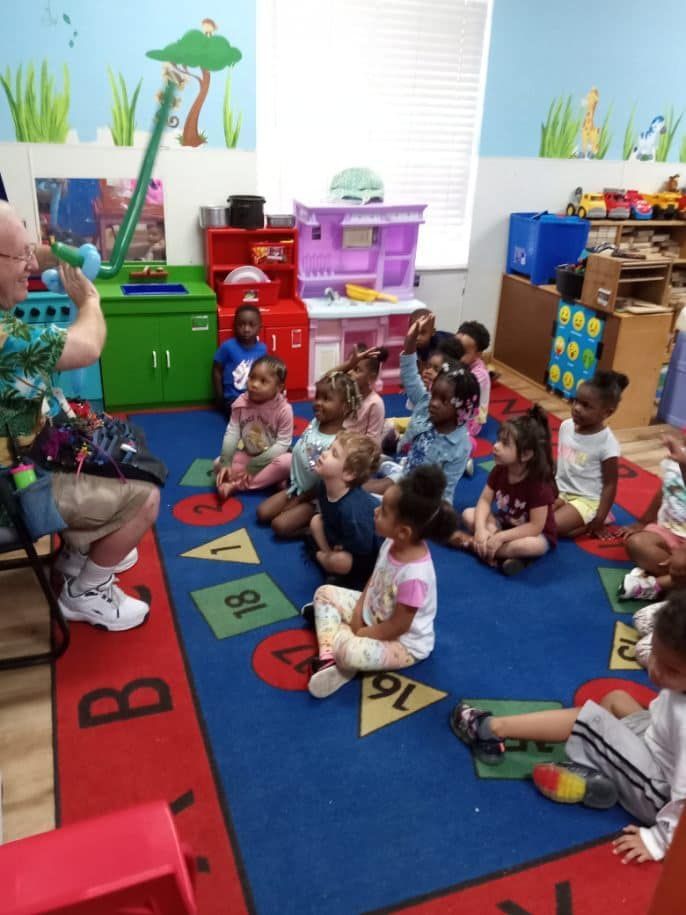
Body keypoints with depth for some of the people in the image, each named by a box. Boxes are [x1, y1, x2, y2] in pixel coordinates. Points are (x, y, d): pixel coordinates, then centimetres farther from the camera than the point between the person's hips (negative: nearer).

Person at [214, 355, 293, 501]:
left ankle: (236, 485, -29)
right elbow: (231, 434, -10)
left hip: (270, 459, -4)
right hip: (247, 456, 4)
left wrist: (253, 466, -25)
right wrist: (225, 463, -23)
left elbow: (283, 444, -21)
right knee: (218, 463, -13)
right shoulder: (240, 403, -9)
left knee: (287, 462, -35)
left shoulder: (284, 409, -19)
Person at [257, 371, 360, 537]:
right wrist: (288, 480, 8)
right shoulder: (314, 423, -7)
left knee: (280, 525, -18)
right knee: (262, 513, 0)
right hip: (296, 487, 7)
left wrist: (299, 500, -13)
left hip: (315, 497, -7)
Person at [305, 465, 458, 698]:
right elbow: (374, 579, 5)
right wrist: (357, 612, -5)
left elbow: (398, 626, -27)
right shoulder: (393, 543, -14)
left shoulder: (413, 575, -38)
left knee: (349, 651, -36)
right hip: (373, 613, 9)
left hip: (403, 642, -9)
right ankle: (328, 656, -10)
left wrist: (359, 633, -15)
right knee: (324, 593, 6)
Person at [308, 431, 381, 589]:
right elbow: (325, 517, 6)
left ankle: (323, 557, 4)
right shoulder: (325, 485, -14)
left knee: (339, 561, -30)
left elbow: (361, 552, -28)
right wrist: (328, 550, -4)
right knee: (316, 520, 1)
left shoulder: (352, 509, -39)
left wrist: (327, 557, -14)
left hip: (368, 561, -8)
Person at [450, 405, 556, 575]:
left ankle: (470, 543, -24)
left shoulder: (539, 483, -29)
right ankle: (502, 553, -26)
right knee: (468, 514, -11)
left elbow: (536, 526, -28)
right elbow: (485, 501, -11)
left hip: (536, 534, -6)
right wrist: (481, 529, -30)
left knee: (532, 546, -39)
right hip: (504, 524, 6)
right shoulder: (499, 470, -12)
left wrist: (500, 537, -33)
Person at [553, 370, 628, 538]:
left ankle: (588, 525, 1)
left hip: (586, 499, -7)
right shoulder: (566, 426, -3)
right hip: (560, 490, 7)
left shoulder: (607, 443, -19)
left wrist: (600, 519, -14)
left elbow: (610, 485, -13)